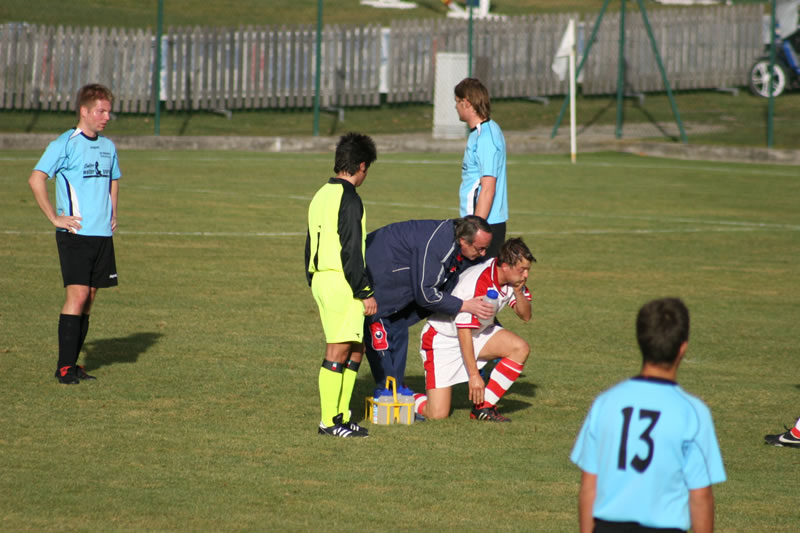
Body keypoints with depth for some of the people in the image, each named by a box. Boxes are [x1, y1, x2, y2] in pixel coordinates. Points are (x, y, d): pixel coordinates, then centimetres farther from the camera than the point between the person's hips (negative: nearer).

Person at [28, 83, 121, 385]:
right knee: (77, 295, -13)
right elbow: (36, 179, -14)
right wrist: (55, 218, -14)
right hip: (75, 233, -7)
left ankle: (72, 364, 12)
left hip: (102, 235, 7)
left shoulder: (108, 147, 14)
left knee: (89, 299, 6)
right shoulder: (66, 143, -8)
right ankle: (64, 367, -10)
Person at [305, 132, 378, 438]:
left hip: (321, 278, 10)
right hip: (341, 282, -9)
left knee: (357, 348, 14)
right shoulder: (348, 198, -12)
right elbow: (350, 252, -16)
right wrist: (365, 292, -13)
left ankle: (341, 415, 14)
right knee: (339, 350, -7)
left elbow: (310, 247, 20)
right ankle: (329, 421, -6)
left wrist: (314, 285, 25)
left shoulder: (321, 196, 16)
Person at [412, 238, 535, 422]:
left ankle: (483, 407, -5)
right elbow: (464, 333, -27)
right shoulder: (476, 284, -31)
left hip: (478, 332, 8)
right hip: (443, 339, -8)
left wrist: (518, 292, -21)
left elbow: (525, 315, 0)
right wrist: (474, 375, -24)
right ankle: (412, 400, 18)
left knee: (520, 348, -15)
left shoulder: (514, 278, -9)